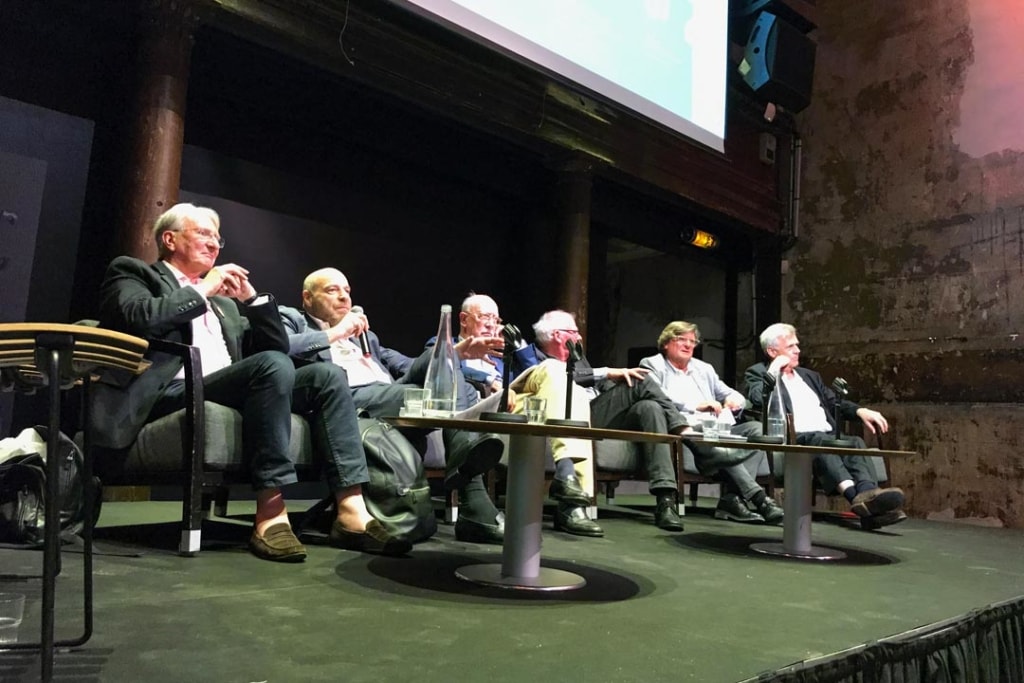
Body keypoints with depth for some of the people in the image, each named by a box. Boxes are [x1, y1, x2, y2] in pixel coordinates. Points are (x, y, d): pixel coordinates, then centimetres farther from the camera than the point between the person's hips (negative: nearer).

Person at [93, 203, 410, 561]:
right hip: (175, 393, -7)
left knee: (327, 376, -13)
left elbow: (278, 347, 23)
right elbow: (139, 319, -12)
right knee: (273, 364, -31)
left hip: (227, 390, 7)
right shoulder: (132, 272, 13)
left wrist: (250, 297, 13)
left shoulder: (222, 302, 30)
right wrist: (204, 290, -2)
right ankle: (271, 514, -32)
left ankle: (351, 511, -22)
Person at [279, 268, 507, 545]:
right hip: (346, 398, -6)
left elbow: (408, 368, 22)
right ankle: (475, 507, -34)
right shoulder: (291, 318, 20)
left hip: (391, 395, 6)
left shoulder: (365, 334, 37)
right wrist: (336, 332, -1)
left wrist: (458, 352, 7)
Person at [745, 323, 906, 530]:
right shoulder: (758, 373, 10)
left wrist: (861, 411, 7)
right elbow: (758, 402, -10)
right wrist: (773, 372, -7)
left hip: (827, 438, 6)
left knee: (855, 442, -25)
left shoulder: (809, 375, 30)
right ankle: (855, 495, -56)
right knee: (819, 440, -36)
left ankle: (868, 494, -49)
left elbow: (835, 403, 26)